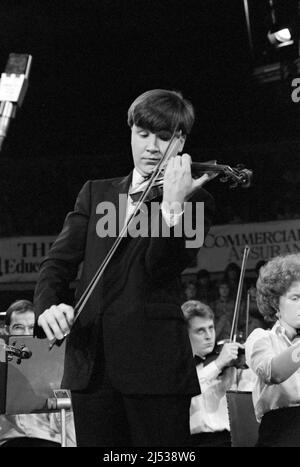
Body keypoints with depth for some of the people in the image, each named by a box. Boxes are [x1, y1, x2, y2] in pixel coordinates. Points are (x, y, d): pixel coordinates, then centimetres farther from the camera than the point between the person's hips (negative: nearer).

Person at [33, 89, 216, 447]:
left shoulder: (194, 200, 5)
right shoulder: (96, 193, 18)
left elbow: (161, 268, -10)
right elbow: (58, 262, 10)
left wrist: (172, 205, -26)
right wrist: (47, 307, -11)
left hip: (155, 363, -3)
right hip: (91, 362, 4)